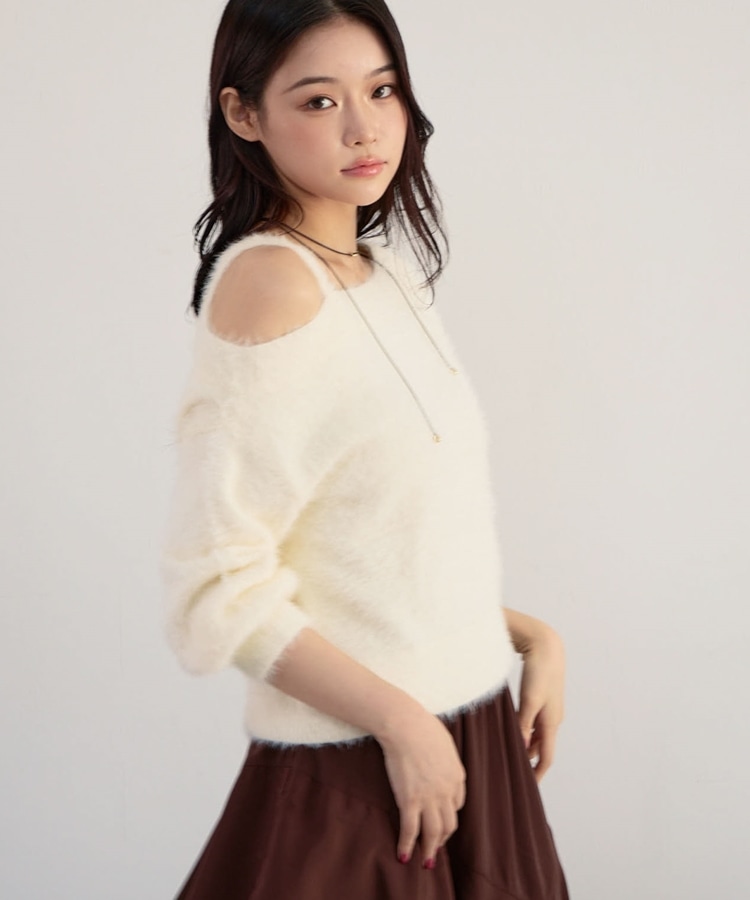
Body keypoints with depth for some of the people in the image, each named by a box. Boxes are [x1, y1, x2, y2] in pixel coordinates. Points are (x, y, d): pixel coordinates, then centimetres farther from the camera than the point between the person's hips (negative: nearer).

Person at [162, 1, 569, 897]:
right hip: (353, 767, -7)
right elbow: (219, 586, -20)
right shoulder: (269, 282, -17)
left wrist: (529, 633, 6)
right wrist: (401, 721, -18)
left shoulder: (387, 272, 7)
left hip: (473, 729, 8)